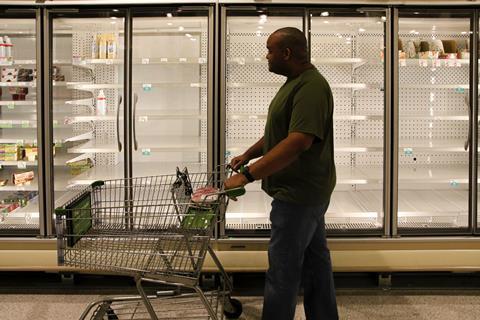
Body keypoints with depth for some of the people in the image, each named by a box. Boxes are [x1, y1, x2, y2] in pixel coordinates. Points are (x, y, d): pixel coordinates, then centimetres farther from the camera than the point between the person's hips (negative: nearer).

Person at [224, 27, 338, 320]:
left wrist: (248, 174, -30)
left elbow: (298, 141, -30)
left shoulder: (311, 87, -21)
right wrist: (248, 155, 16)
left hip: (298, 194, -10)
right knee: (315, 260, 17)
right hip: (305, 191, 10)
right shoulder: (296, 82, 13)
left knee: (283, 268, -3)